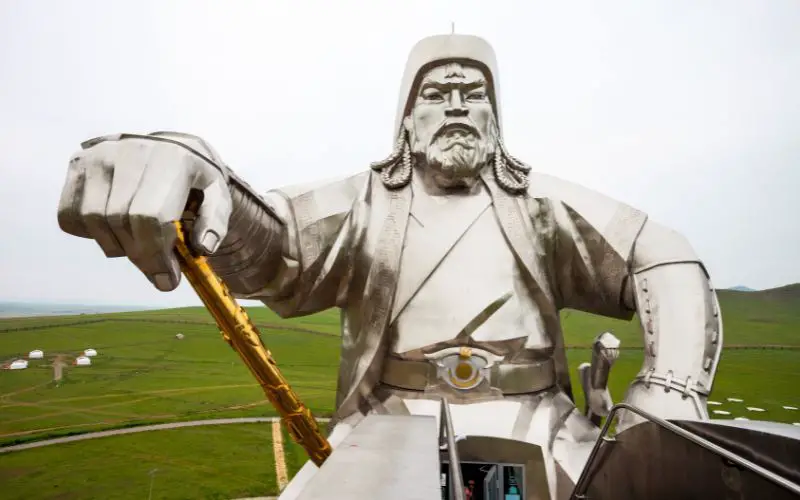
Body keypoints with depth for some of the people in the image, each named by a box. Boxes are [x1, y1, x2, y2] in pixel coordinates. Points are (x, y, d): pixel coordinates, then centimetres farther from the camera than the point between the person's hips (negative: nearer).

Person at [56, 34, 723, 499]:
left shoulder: (542, 204, 9)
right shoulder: (365, 203, 5)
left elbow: (669, 265, 6)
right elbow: (262, 240, -11)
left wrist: (668, 394, -10)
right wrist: (177, 166, -35)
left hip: (532, 425, 2)